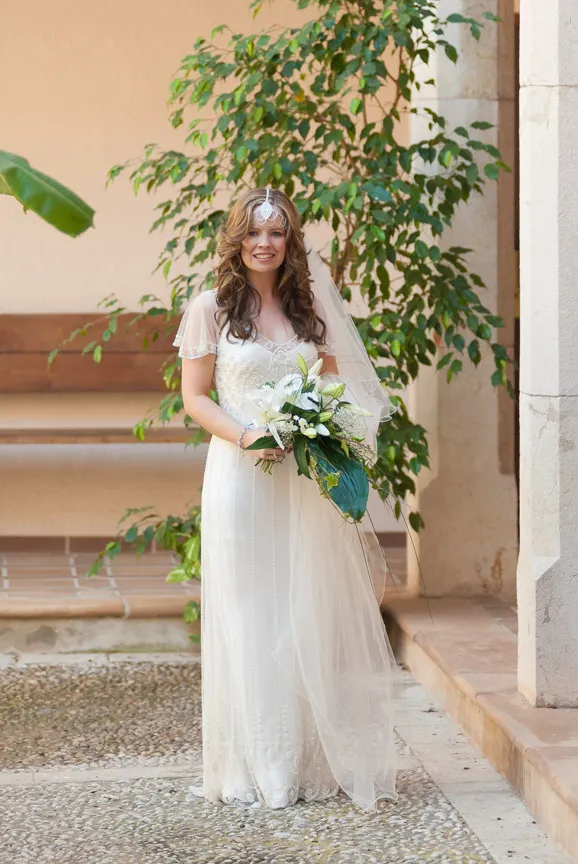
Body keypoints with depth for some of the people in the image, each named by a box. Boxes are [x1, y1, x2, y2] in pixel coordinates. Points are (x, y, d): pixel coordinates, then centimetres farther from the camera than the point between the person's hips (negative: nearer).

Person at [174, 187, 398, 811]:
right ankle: (256, 766, 8)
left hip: (307, 476, 3)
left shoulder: (310, 306, 9)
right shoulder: (211, 308, 0)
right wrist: (247, 436, -16)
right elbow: (194, 397, 0)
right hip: (241, 473, -3)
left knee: (312, 614, 4)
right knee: (248, 618, 0)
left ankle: (315, 760, 13)